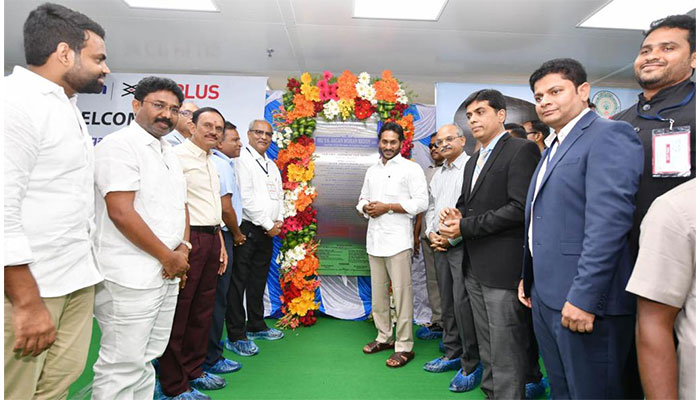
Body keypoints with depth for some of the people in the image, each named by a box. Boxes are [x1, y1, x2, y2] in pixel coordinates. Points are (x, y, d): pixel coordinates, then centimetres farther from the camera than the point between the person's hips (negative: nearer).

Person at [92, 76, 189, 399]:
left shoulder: (168, 152, 16)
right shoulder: (119, 145, -10)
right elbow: (121, 213, -19)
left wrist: (183, 248, 2)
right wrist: (168, 257, -12)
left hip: (167, 274, 8)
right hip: (130, 278, -8)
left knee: (145, 359, 18)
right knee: (122, 367, 1)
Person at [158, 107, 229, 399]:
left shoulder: (211, 163, 19)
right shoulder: (178, 155, -8)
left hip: (211, 239, 9)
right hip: (189, 238, -9)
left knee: (202, 309, 16)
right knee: (178, 312, 1)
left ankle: (193, 370, 31)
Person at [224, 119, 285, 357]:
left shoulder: (271, 165, 18)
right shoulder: (242, 160, -9)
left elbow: (278, 196, 20)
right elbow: (246, 199, -16)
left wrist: (278, 221, 3)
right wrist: (268, 225, -12)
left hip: (267, 231, 8)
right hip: (246, 229, -8)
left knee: (258, 281, 16)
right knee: (238, 282, -2)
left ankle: (256, 326, 30)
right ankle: (236, 337, 7)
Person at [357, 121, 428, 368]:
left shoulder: (411, 169, -2)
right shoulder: (372, 171, 17)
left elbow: (421, 202, -11)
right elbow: (362, 199, 22)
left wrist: (387, 207, -14)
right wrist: (366, 207, -3)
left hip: (397, 239, -6)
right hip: (374, 238, 7)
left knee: (401, 292, -3)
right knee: (378, 291, 14)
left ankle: (404, 346, 8)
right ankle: (384, 337, 28)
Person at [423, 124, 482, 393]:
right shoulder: (438, 174, 18)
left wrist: (452, 237, -15)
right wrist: (431, 233, 4)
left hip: (462, 245, -7)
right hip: (440, 246, 8)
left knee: (463, 304, -7)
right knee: (448, 303, 14)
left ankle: (471, 364, 7)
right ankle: (453, 354, 27)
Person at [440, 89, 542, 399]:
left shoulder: (522, 150, -8)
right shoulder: (473, 162, 19)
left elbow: (520, 208, -17)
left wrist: (465, 227, -15)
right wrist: (456, 216, 0)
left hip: (504, 268, -8)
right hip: (475, 268, 8)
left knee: (506, 352, 0)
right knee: (487, 349, 18)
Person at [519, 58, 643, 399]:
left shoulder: (609, 135, -10)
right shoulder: (554, 146, 18)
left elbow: (609, 221, -21)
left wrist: (584, 297, -23)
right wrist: (528, 278, 19)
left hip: (584, 300, -8)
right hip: (545, 296, 9)